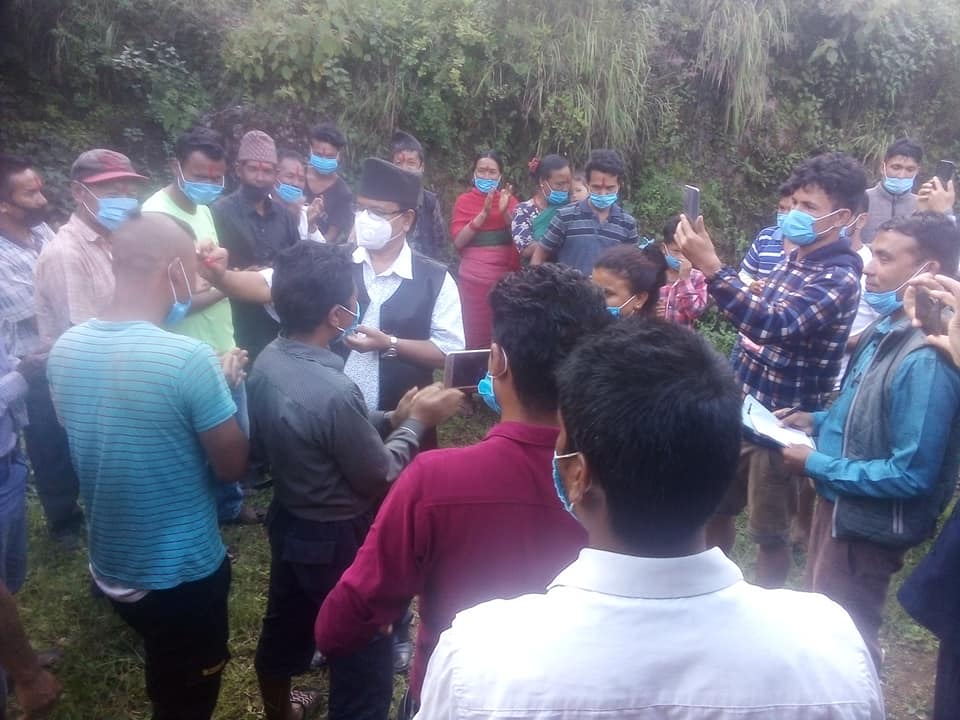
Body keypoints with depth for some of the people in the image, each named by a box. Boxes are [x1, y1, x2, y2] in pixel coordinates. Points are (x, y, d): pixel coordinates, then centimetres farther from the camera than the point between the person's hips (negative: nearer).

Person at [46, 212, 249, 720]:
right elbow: (232, 467, -18)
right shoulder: (189, 357, -28)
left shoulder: (64, 350, -7)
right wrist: (222, 384, -4)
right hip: (184, 570, -6)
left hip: (110, 565, 6)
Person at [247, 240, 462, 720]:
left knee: (284, 625, 30)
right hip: (337, 540, -9)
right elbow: (380, 477, -21)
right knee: (364, 655, 12)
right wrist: (417, 422, -8)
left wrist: (391, 418, 1)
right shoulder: (333, 391, -35)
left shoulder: (268, 360, -8)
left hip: (288, 521, 9)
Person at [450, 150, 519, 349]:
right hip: (473, 278, -1)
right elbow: (458, 241, -5)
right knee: (475, 336, -2)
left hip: (505, 277, 2)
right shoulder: (464, 201, 5)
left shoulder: (509, 199, 11)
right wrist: (484, 214, -14)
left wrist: (505, 212, -12)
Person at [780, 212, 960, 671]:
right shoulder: (886, 329, -1)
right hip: (839, 503, 9)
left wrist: (816, 465, -21)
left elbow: (912, 475, -28)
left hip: (868, 522, -9)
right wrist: (819, 422, 0)